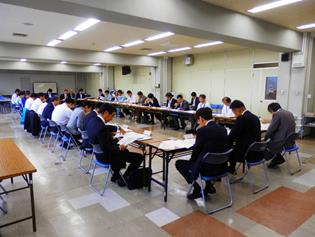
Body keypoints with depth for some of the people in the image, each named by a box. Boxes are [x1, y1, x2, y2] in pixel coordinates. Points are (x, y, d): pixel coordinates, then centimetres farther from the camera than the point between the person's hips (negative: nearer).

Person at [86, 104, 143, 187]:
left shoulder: (93, 120, -2)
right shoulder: (101, 127, -32)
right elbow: (107, 149, -30)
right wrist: (119, 147, -14)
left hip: (100, 152, 10)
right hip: (106, 156, -10)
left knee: (125, 151, 34)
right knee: (139, 157, -6)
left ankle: (115, 175, 36)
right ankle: (123, 179, 12)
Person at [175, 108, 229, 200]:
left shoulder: (202, 130, -18)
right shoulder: (223, 129, 3)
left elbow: (196, 150, -8)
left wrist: (191, 160, 11)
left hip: (208, 168, -7)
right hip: (222, 167, 8)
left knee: (179, 163, 12)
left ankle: (197, 189, 8)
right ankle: (209, 186, 30)